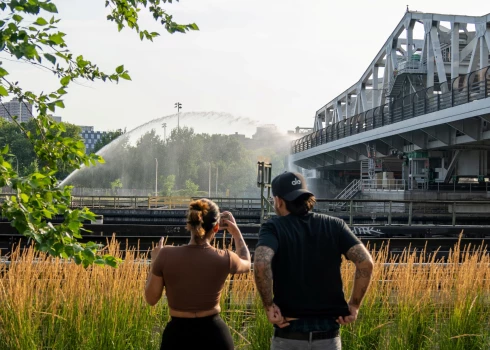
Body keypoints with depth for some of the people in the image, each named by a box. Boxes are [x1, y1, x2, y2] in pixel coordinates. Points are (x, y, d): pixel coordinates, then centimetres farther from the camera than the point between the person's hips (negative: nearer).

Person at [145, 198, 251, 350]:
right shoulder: (224, 259, -11)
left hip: (178, 335, 0)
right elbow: (246, 264, 14)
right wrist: (236, 232, 22)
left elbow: (151, 298, -1)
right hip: (214, 333, 0)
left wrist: (154, 262, 10)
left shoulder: (166, 255, -13)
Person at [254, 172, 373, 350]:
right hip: (328, 335, 2)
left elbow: (261, 263, -24)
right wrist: (354, 305, 0)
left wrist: (269, 306, -12)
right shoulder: (334, 225, 3)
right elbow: (366, 262, -9)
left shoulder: (273, 227, -5)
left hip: (289, 335, -2)